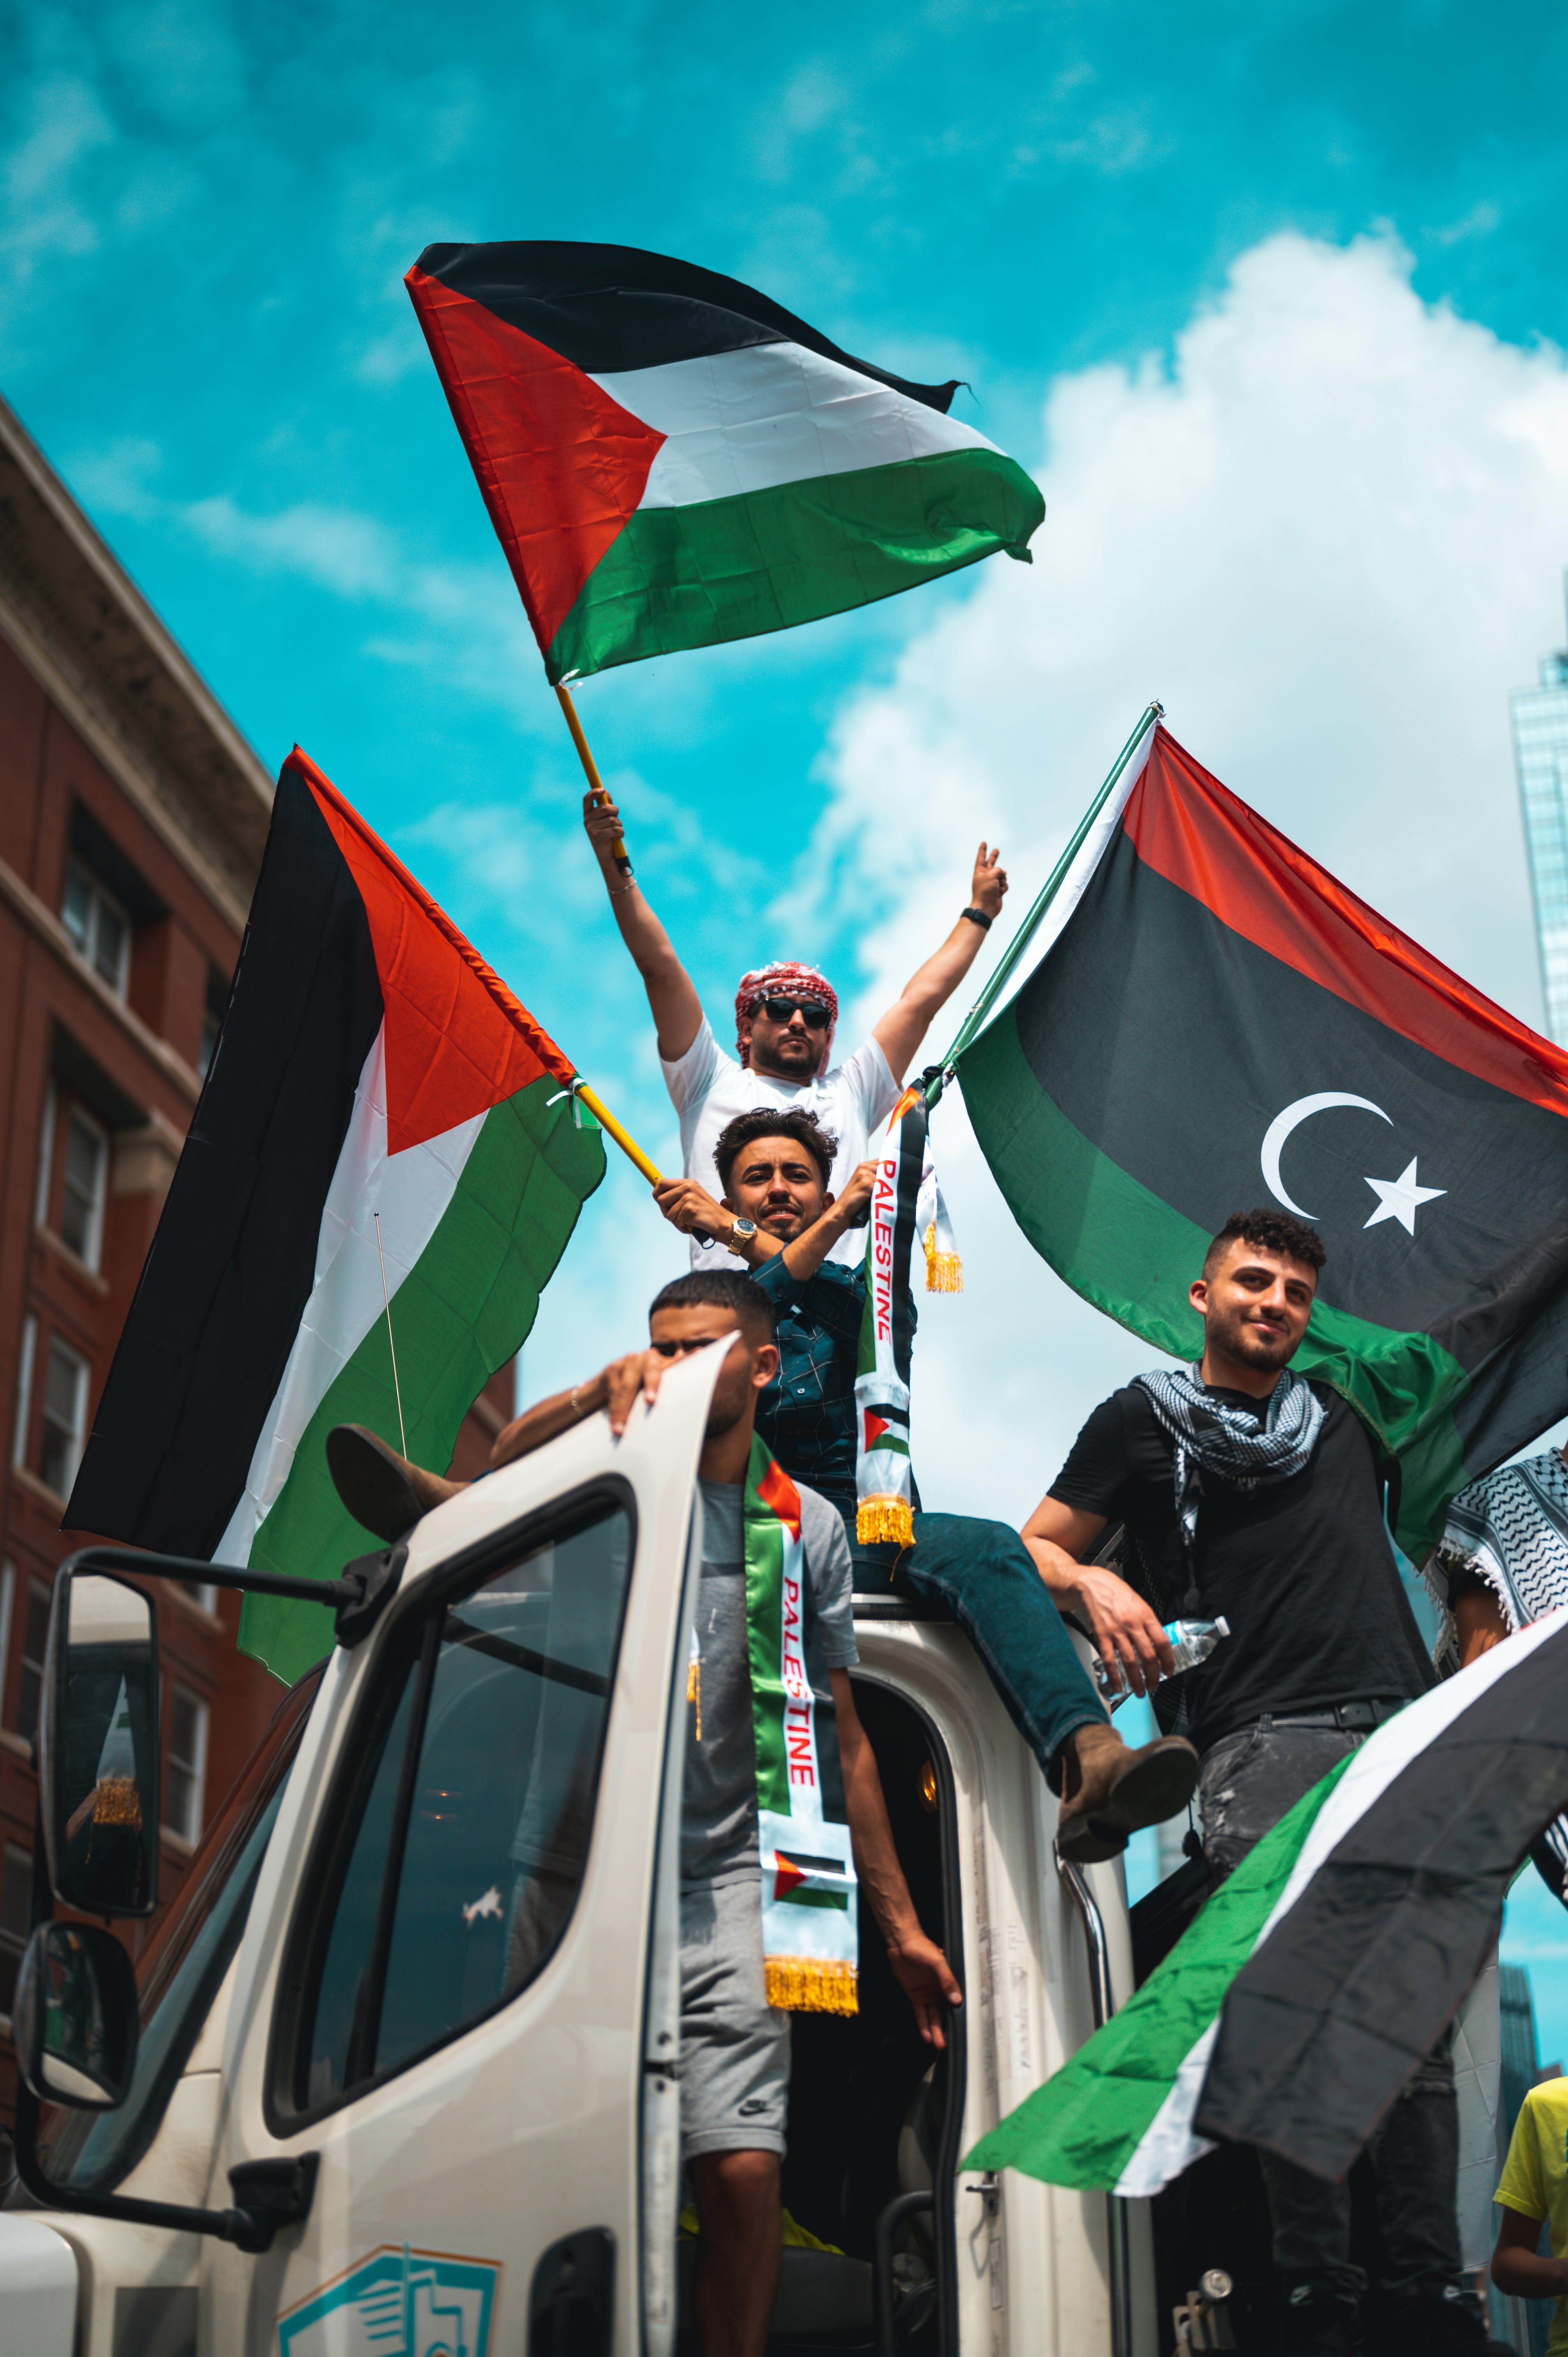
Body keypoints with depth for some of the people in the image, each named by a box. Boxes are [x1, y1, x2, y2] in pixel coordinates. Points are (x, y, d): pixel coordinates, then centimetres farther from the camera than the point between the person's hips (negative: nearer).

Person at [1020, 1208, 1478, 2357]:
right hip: (1264, 1742, -3)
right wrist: (1096, 1585, -8)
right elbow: (1036, 1549, 13)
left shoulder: (1349, 1416, 26)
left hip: (1404, 1734, 3)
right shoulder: (1144, 1420, 16)